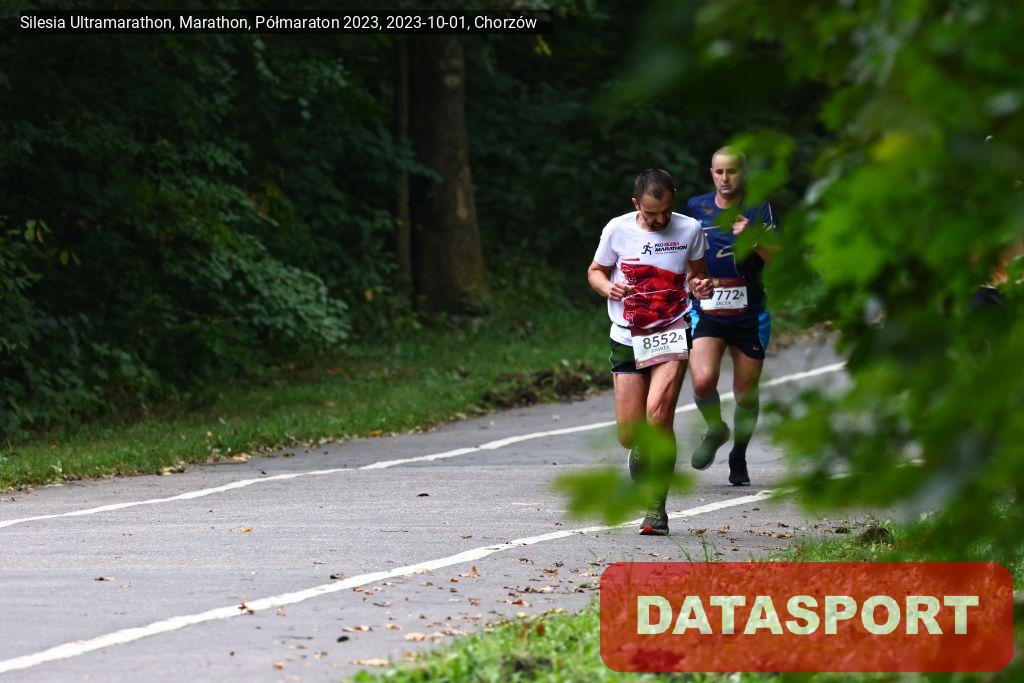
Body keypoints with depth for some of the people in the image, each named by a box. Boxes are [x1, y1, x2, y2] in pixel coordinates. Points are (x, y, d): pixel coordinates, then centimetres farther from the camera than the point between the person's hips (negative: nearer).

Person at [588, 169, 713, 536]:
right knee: (629, 434, -3)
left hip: (672, 335, -1)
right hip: (628, 339, 1)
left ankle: (657, 508, -16)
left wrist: (700, 285, -10)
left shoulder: (689, 230, -1)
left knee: (659, 413, -23)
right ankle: (642, 451, 37)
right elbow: (595, 271, 10)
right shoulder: (618, 230, -4)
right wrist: (607, 287, -12)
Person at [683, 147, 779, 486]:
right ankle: (715, 430, 10)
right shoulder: (696, 208, 4)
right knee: (703, 381, -21)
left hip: (749, 314, 0)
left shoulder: (759, 209, -2)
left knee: (746, 394, 7)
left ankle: (738, 458, 30)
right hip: (706, 312, 0)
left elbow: (777, 258, -11)